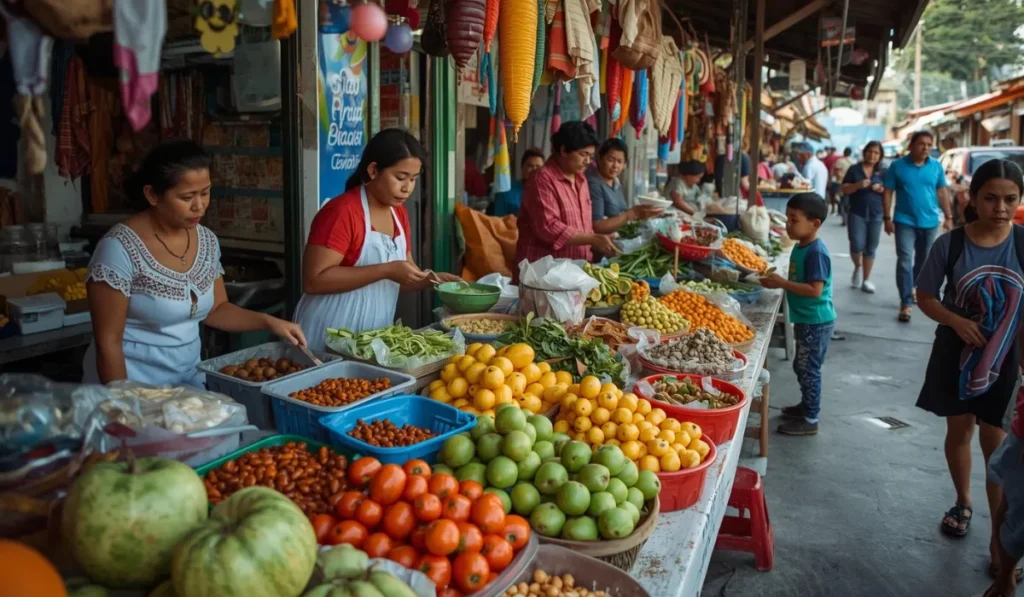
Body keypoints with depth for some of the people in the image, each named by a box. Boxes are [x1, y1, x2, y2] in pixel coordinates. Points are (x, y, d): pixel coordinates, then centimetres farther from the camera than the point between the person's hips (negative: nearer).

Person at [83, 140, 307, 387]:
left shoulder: (207, 241, -2)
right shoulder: (120, 248, -20)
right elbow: (108, 342, -16)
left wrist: (269, 322, -4)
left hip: (190, 380, 6)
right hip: (133, 385, -5)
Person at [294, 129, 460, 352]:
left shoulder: (399, 214, 6)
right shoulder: (342, 211, -17)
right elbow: (313, 280, -23)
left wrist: (430, 278, -3)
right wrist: (386, 270, -25)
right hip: (329, 338, -7)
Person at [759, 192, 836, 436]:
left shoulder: (816, 252, -22)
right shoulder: (801, 247, 6)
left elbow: (815, 290, -27)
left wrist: (782, 283, -25)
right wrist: (778, 281, 0)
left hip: (816, 322, -10)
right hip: (806, 320, 10)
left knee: (808, 369, 0)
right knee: (802, 367, 21)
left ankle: (810, 420, 12)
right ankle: (806, 405, 38)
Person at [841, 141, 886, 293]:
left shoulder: (882, 172, 9)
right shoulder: (854, 169, 2)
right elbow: (843, 189, -2)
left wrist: (881, 189, -10)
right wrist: (858, 185, -19)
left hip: (876, 215, 2)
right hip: (856, 213, -2)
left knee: (871, 248, 4)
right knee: (857, 245, -11)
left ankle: (866, 280, 13)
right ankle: (857, 267, 21)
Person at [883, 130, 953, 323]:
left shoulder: (936, 166, 2)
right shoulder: (897, 165, -5)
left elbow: (942, 192, 7)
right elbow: (887, 192, -3)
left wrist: (948, 217, 3)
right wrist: (887, 218, -9)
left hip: (929, 222, 3)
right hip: (905, 221, -3)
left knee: (923, 260, 16)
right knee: (904, 261, -9)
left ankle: (914, 288, 39)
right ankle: (906, 304, -10)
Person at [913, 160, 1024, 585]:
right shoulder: (949, 244, -11)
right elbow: (925, 297, -2)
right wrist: (956, 321, -20)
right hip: (957, 354, 1)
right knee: (959, 429, 16)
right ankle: (963, 502, 40)